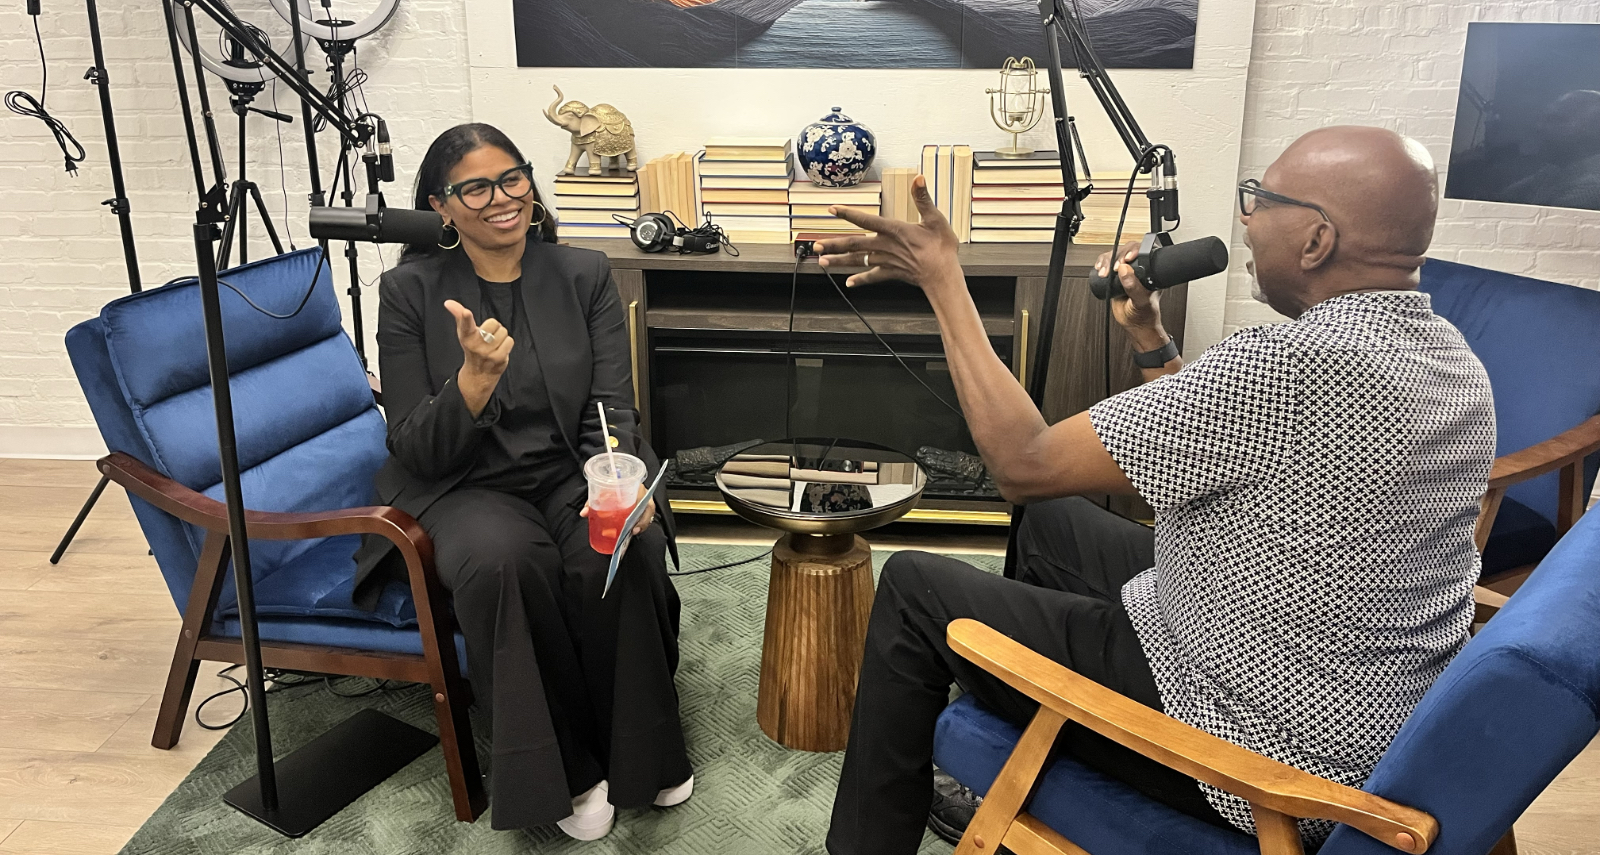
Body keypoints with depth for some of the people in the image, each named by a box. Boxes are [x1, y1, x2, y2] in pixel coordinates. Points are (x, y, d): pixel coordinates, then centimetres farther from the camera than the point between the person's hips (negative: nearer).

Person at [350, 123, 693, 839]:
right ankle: (568, 771, -14)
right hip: (466, 487, -1)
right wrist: (475, 380, -28)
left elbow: (611, 409, -3)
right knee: (503, 559, -34)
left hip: (575, 474, 2)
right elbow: (417, 450, -8)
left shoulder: (584, 275, 3)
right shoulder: (410, 290, -3)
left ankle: (643, 756, -6)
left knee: (619, 553, -30)